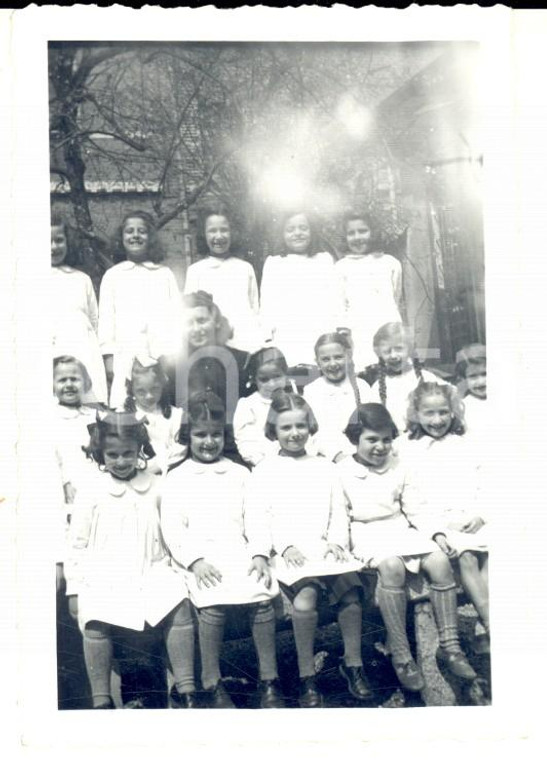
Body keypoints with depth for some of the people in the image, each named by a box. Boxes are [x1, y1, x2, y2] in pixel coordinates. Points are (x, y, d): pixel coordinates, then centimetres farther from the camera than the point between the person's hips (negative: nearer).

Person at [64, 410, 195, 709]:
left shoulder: (155, 487, 6)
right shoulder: (91, 493, 1)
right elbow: (77, 543, 5)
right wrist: (75, 588, 3)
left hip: (151, 570, 2)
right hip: (104, 575, -1)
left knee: (180, 607, -19)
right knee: (96, 623, -24)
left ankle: (184, 688, -5)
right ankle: (101, 699, -5)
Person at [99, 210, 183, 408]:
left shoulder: (165, 274, 16)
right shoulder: (112, 275, 16)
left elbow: (176, 314, 10)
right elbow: (106, 318, 11)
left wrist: (172, 355, -1)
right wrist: (109, 358, 1)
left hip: (163, 358, 0)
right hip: (126, 360, 0)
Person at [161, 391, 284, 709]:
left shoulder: (240, 473, 17)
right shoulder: (177, 478, 11)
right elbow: (172, 526, 2)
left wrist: (260, 554, -7)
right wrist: (194, 560, -13)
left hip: (239, 550, 2)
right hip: (200, 555, -2)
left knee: (263, 596, -23)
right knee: (214, 603, -28)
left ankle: (269, 681, -10)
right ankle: (212, 684, -11)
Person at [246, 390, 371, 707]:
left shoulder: (324, 467, 18)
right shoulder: (265, 470, 7)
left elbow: (338, 511, 14)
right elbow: (256, 519, 1)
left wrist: (337, 541, -4)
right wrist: (284, 547, -11)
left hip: (325, 547, 3)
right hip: (288, 552, -3)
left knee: (350, 589, -23)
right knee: (306, 594, -31)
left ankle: (353, 664, -1)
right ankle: (307, 677, -15)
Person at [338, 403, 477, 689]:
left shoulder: (398, 467, 15)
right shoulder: (343, 471, 3)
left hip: (399, 528, 5)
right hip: (365, 533, -4)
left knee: (440, 561, -21)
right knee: (392, 566, -36)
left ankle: (449, 645, -10)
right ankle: (400, 655, -29)